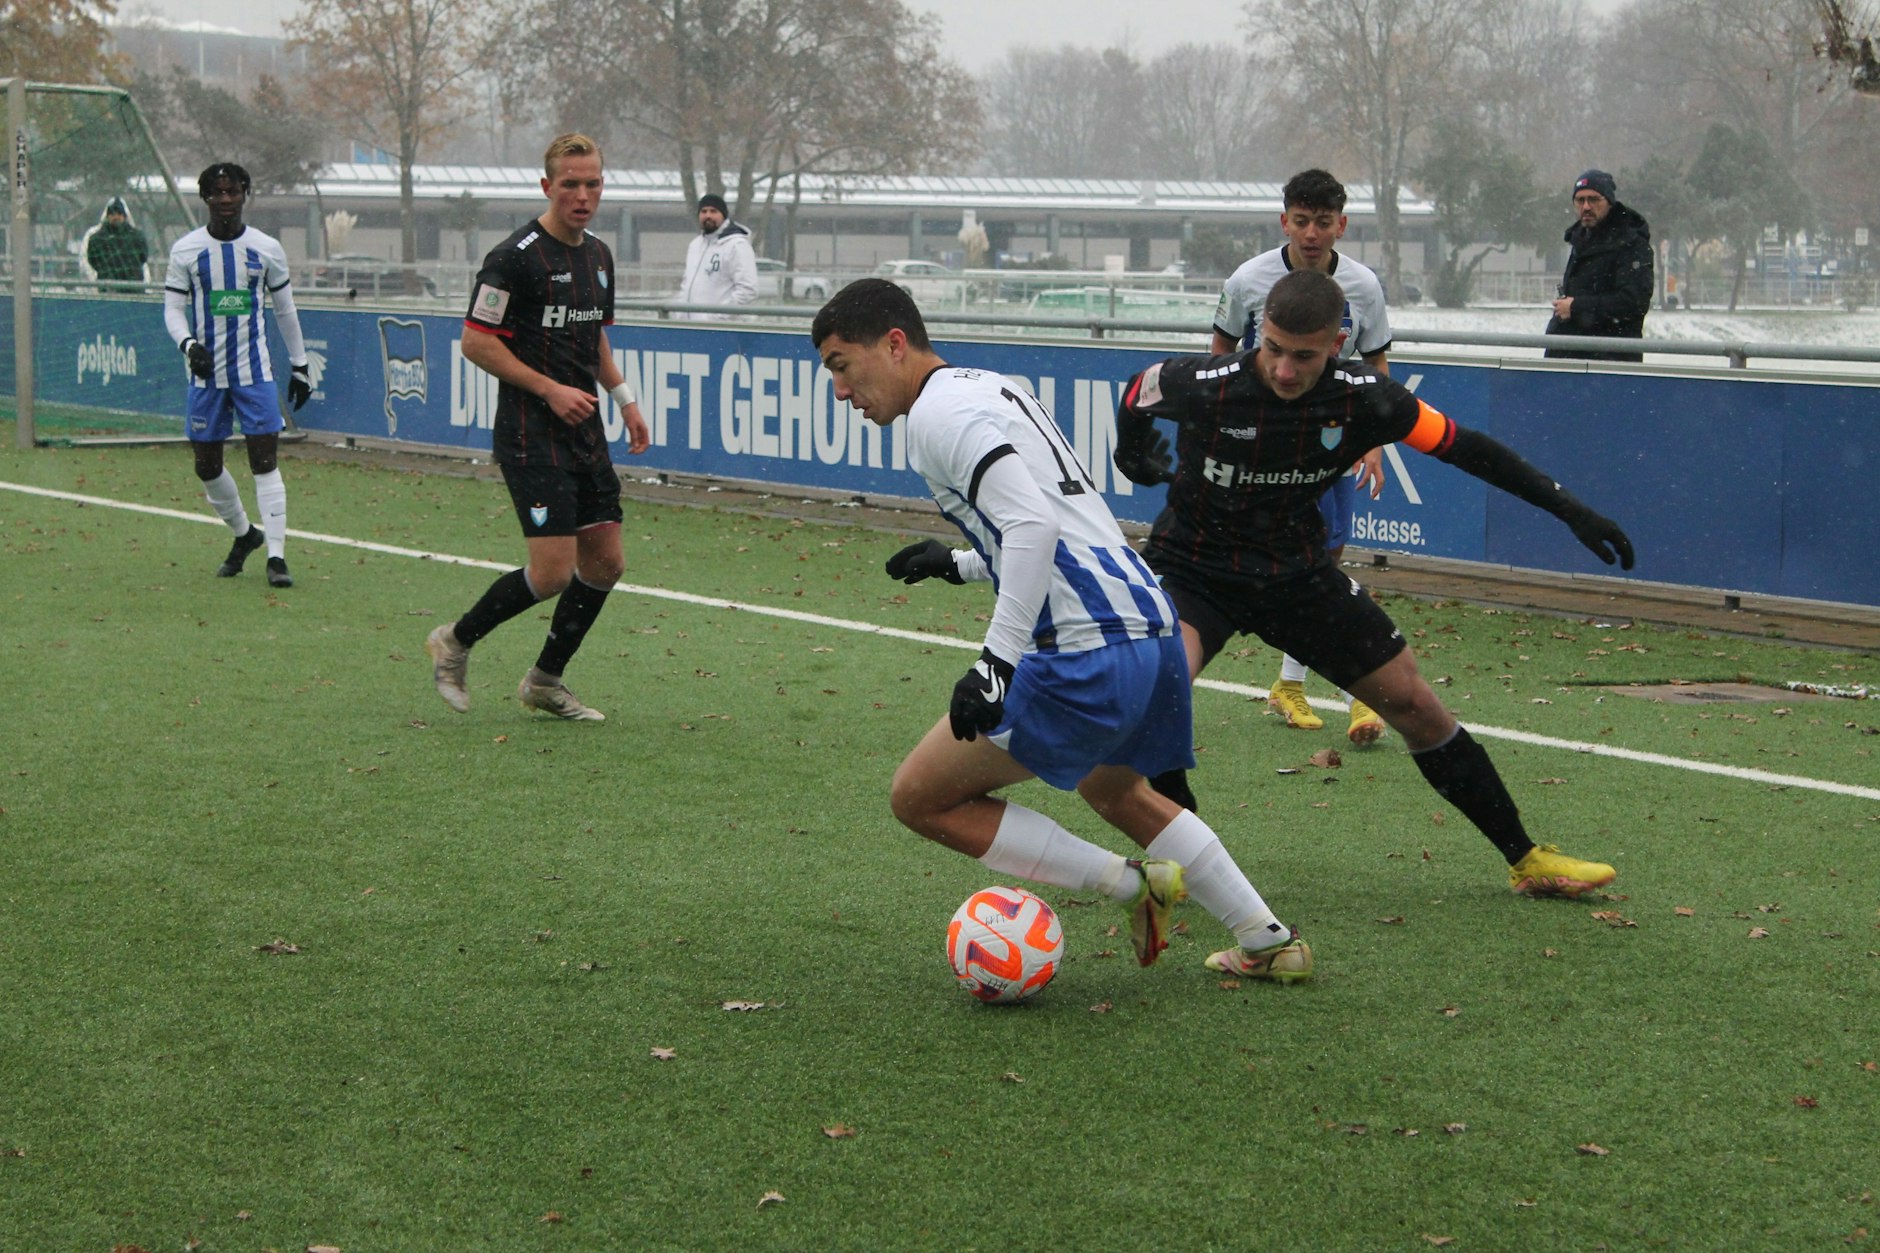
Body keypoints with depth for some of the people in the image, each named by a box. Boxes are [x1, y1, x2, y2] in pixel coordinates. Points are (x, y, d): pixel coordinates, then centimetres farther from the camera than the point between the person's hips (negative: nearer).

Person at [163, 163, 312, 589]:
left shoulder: (267, 249, 2)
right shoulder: (186, 250, 0)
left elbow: (285, 309, 11)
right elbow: (173, 309, 1)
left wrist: (300, 365, 13)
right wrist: (188, 344, -20)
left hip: (254, 370, -1)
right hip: (206, 373, 1)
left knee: (265, 459, -9)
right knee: (206, 465, 6)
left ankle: (276, 555, -8)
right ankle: (245, 534, 30)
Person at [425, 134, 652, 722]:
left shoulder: (598, 256, 12)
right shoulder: (515, 257, -14)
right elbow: (476, 342, -13)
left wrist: (625, 398, 13)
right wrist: (551, 389, -16)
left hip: (585, 435, 8)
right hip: (532, 437, -8)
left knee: (606, 562, 6)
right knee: (553, 571, -13)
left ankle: (545, 680, 21)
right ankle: (454, 642, 9)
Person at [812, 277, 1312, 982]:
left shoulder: (938, 410, -7)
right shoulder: (993, 389, 23)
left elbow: (1033, 522, -21)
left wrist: (998, 661, -24)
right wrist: (958, 565, 32)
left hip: (1086, 652, -10)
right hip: (1154, 627, 10)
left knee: (921, 798, 1)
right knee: (1111, 789, 35)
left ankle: (1130, 884, 1)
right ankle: (1270, 943, 33)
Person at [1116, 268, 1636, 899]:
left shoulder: (1362, 398, -17)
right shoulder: (1205, 385, -24)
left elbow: (1461, 445, -4)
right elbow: (1136, 392, 0)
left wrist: (1570, 510, -3)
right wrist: (1134, 455, 21)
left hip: (1297, 573, 3)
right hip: (1191, 568, -3)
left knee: (1414, 704, 2)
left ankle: (1525, 859, 17)